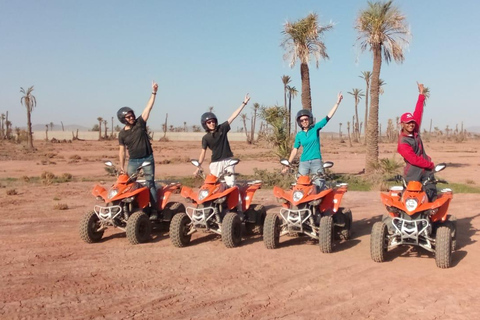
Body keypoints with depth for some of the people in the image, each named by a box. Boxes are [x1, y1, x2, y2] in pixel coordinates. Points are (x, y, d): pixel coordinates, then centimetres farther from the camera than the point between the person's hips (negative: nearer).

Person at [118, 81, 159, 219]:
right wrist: (122, 166, 4)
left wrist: (154, 92, -15)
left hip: (147, 159, -2)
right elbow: (122, 150, 7)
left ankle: (154, 210, -2)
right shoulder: (122, 134, 2)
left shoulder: (140, 122, -3)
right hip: (133, 161, 2)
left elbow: (148, 107, -8)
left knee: (150, 183, -4)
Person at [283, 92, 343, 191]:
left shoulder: (316, 128, 2)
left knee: (319, 184, -8)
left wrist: (337, 102, -5)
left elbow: (328, 117, 0)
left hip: (316, 161, -2)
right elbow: (295, 150, 9)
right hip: (304, 162, 2)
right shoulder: (299, 135, 6)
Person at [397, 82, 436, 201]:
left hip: (426, 169, 7)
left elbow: (418, 113, 10)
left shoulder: (415, 131, 6)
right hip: (413, 173, -7)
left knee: (433, 193, 0)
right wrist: (430, 164, -11)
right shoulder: (403, 142, -15)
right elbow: (413, 159, -20)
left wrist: (421, 94, 12)